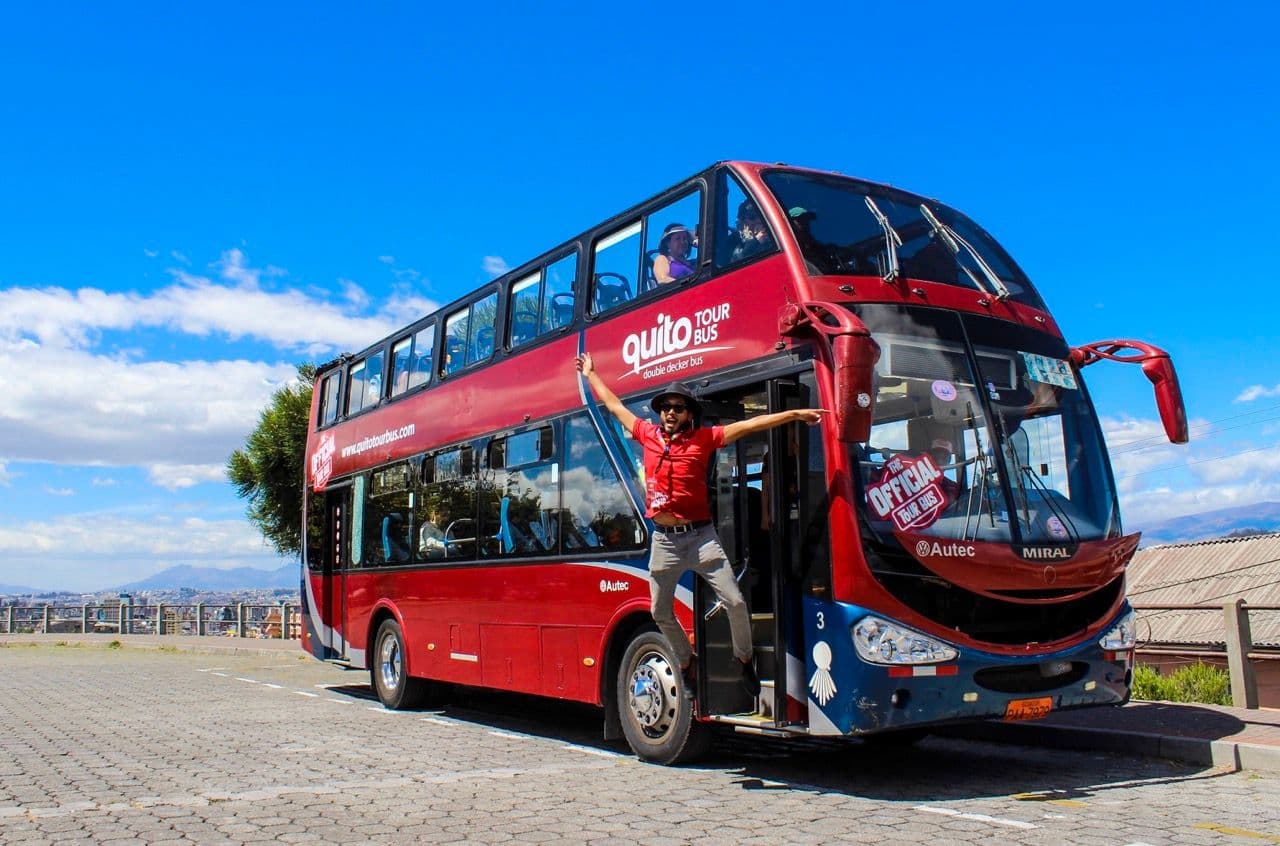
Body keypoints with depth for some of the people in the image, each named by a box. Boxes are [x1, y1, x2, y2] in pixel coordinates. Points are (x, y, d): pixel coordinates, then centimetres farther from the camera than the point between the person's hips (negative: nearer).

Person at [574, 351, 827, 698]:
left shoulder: (704, 438, -2)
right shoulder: (648, 435, 5)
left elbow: (749, 425, -7)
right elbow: (615, 406, 18)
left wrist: (794, 414, -12)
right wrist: (591, 374, 28)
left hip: (700, 536, -3)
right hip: (663, 540, 3)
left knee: (734, 601, -10)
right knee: (660, 612, 12)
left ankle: (745, 661, 16)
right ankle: (687, 663, 37)